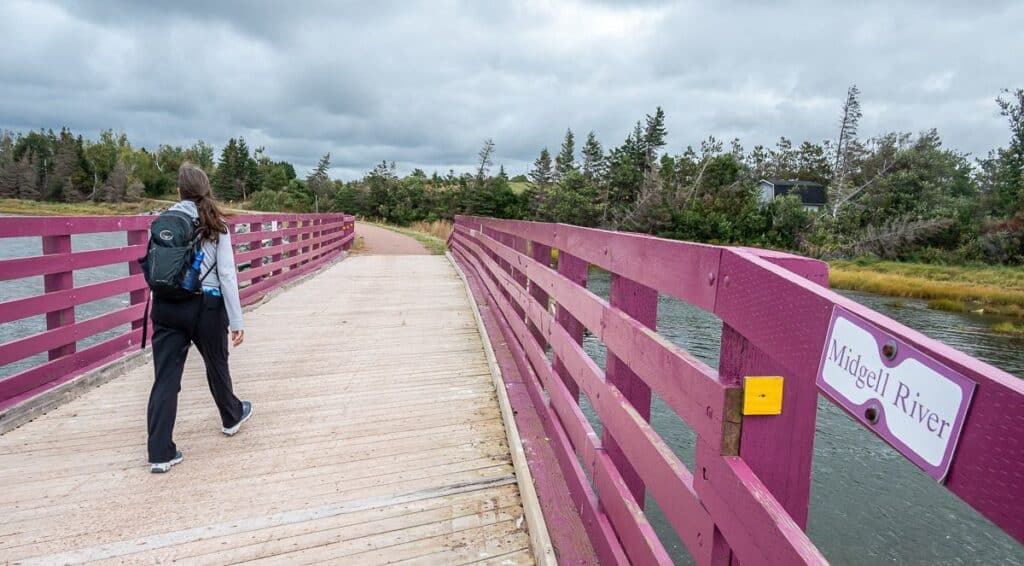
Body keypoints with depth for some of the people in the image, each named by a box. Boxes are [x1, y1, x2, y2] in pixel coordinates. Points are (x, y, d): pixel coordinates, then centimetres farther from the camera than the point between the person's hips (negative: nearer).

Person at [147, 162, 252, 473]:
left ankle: (160, 454, 6)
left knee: (165, 377, 4)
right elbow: (227, 275, -8)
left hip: (166, 307, 2)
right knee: (216, 365, 19)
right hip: (205, 306, -2)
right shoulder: (216, 226, -4)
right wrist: (236, 322, -6)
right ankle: (232, 417, 43)